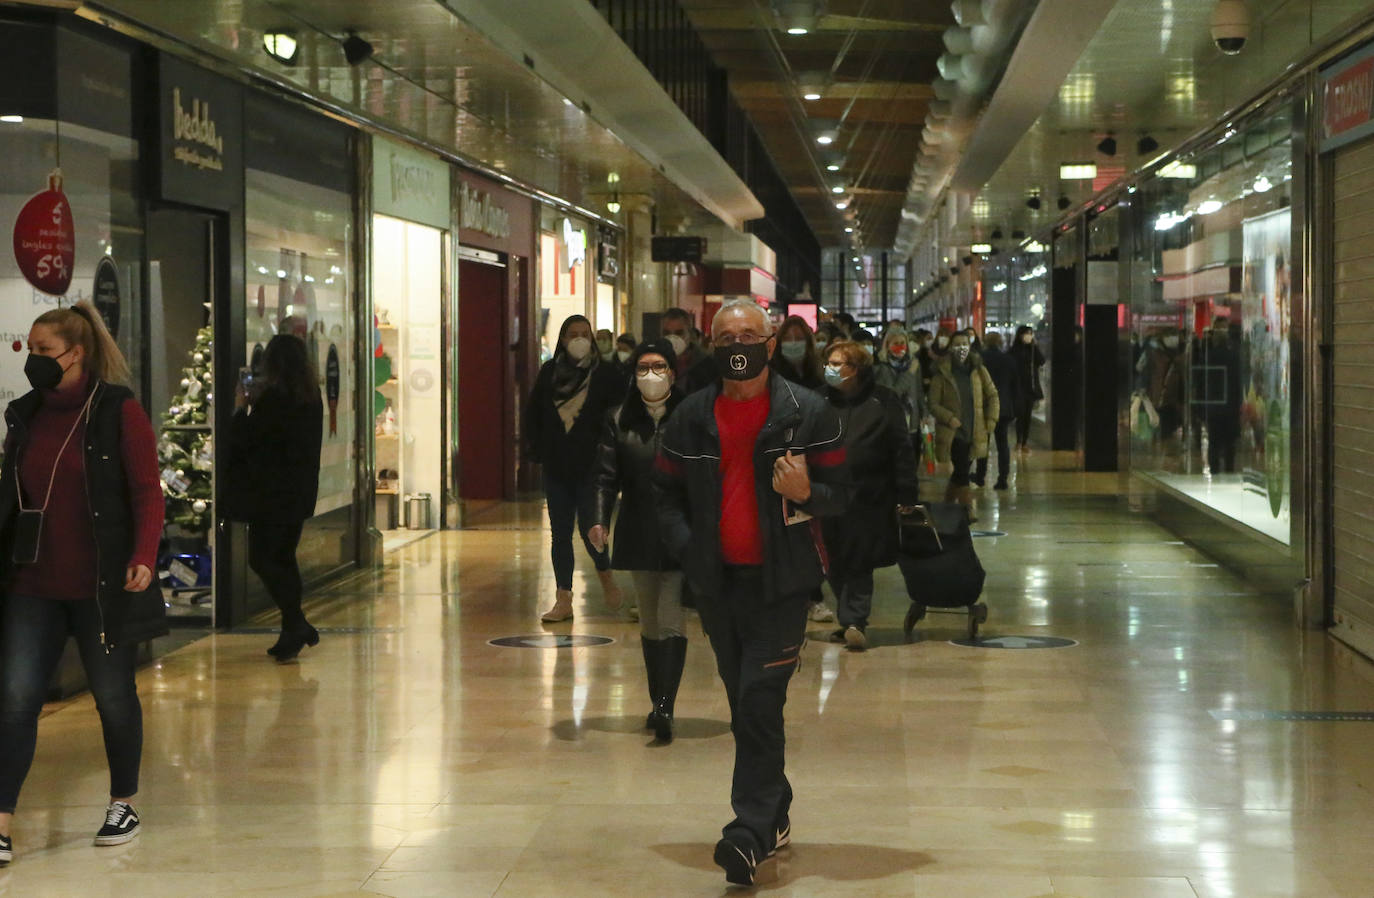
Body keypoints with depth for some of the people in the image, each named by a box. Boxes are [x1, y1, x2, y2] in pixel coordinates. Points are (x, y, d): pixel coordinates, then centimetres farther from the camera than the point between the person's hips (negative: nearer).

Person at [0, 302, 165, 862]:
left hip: (103, 584, -4)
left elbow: (147, 492, -9)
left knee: (113, 695, 8)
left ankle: (123, 804, 25)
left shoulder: (118, 410, -6)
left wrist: (143, 557, -20)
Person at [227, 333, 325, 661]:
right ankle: (293, 632, 15)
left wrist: (241, 407, 5)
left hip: (271, 493, -8)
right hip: (301, 493, 8)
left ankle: (296, 625, -8)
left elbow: (243, 439, -12)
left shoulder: (272, 398, -16)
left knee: (262, 559, -2)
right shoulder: (311, 397, 7)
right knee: (284, 557, 15)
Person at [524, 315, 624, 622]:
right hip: (556, 467, 3)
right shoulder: (549, 372, 5)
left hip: (590, 466, -3)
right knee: (560, 534, 3)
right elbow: (532, 412, 13)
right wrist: (535, 447, 5)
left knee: (588, 528, -7)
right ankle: (563, 600, 8)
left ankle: (605, 575, 23)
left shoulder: (604, 375, -4)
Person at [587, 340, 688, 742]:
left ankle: (666, 705, -17)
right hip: (638, 535, 4)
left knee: (670, 620, -13)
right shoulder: (619, 420, 5)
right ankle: (658, 704, 22)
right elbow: (605, 476, -1)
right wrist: (599, 520, -17)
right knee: (650, 624, 12)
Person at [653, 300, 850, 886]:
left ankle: (750, 831, -12)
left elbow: (841, 496, 0)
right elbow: (666, 493, 13)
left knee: (760, 703, -13)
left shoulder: (808, 413, -3)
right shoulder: (691, 417, 7)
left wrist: (805, 493, -22)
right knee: (743, 705, 11)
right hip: (717, 583, 4)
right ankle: (773, 818, 25)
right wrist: (687, 547, -2)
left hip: (780, 581, -4)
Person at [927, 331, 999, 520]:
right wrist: (949, 418, -16)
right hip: (952, 432, -4)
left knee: (960, 471, 12)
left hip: (974, 432, 4)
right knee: (962, 471, -12)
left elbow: (992, 395, 13)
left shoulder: (978, 370, 7)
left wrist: (991, 420, 4)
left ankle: (947, 504, 29)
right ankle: (968, 509, -10)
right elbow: (933, 404, -4)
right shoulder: (942, 373, -4)